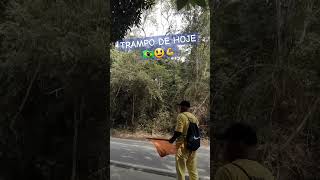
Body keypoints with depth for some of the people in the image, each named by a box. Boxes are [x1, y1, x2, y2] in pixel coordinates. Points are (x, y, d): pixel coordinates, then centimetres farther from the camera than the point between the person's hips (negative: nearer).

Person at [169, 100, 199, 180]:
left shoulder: (181, 116, -10)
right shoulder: (194, 117, 9)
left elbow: (178, 131, -17)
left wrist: (172, 139, -4)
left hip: (183, 144, -6)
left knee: (180, 168, 5)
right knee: (193, 169, 15)